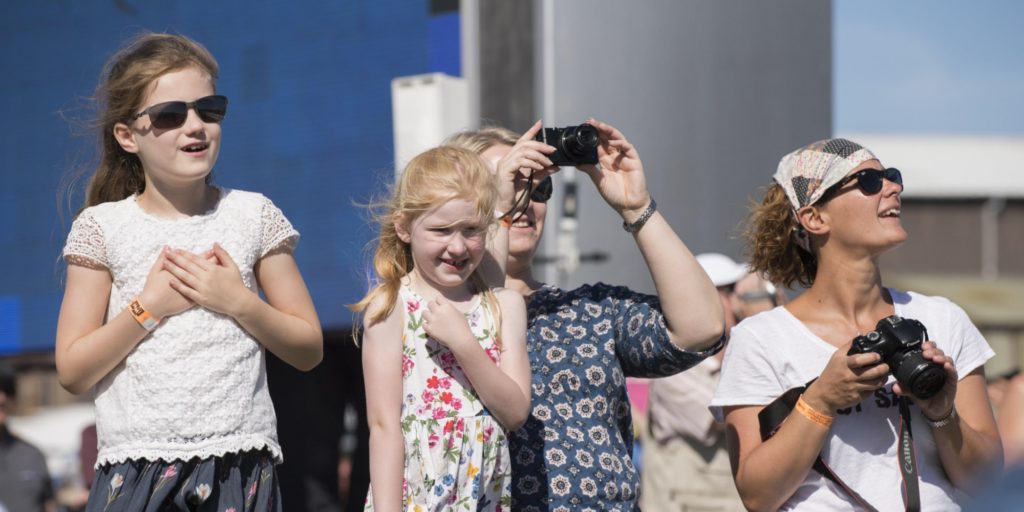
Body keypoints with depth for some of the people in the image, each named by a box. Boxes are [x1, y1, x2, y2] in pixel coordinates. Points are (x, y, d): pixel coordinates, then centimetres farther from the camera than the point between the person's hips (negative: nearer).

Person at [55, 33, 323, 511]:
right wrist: (149, 306, -10)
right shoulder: (103, 226, 3)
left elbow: (308, 350, 6)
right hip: (137, 466, 0)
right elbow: (72, 372, -1)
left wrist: (239, 302, -8)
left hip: (240, 466, 1)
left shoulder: (254, 215, 5)